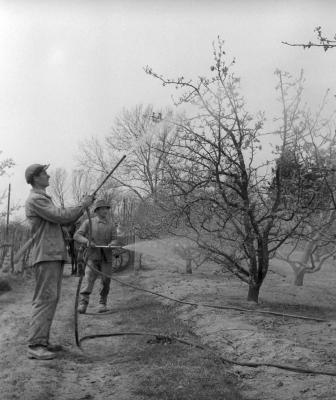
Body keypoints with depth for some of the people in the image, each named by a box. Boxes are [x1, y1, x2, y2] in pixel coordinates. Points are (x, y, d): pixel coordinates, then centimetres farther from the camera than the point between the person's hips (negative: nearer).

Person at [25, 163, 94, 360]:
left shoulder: (45, 199, 23)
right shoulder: (35, 199, -9)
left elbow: (66, 220, 19)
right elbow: (60, 216, -17)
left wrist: (83, 207, 7)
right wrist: (82, 206, -7)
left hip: (55, 255, 10)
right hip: (46, 255, -10)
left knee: (52, 299, 10)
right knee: (45, 299, -11)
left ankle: (43, 341, 15)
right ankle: (35, 346, -9)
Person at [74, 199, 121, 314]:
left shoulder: (111, 225, 9)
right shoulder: (88, 223, 3)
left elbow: (116, 240, 3)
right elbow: (77, 235, -2)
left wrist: (112, 243, -21)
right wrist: (87, 241, -20)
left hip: (107, 257, 2)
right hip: (92, 257, -2)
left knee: (105, 282, 3)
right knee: (88, 279, -14)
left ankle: (102, 303, 17)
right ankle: (82, 304, -15)